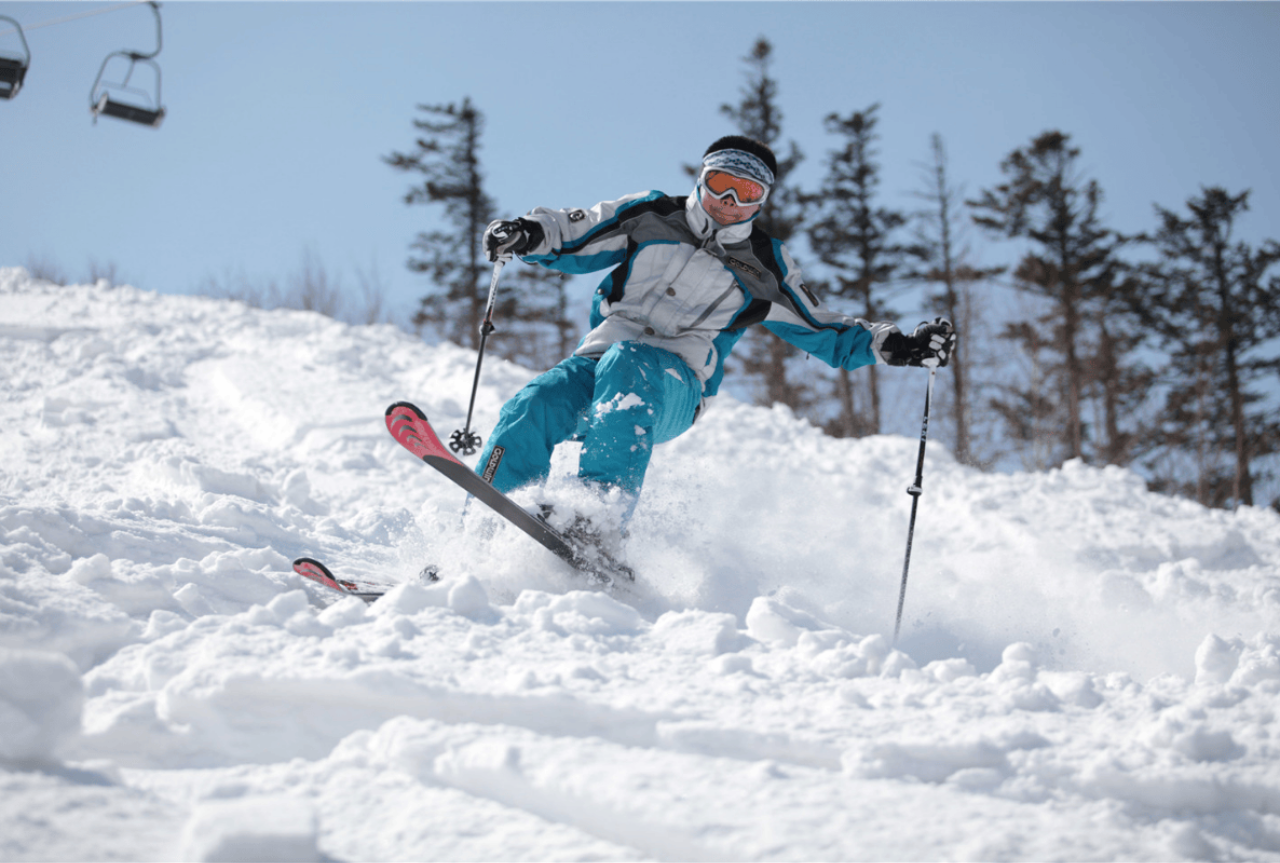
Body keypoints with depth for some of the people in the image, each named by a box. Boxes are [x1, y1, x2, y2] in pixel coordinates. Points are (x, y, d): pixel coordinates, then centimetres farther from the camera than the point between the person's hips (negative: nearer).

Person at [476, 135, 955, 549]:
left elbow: (825, 332, 20)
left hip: (674, 386, -1)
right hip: (599, 358, 2)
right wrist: (527, 235, -9)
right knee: (533, 409, -29)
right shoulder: (650, 215, 13)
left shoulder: (764, 266, 14)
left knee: (628, 364, -38)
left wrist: (899, 347, 7)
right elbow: (570, 238, 14)